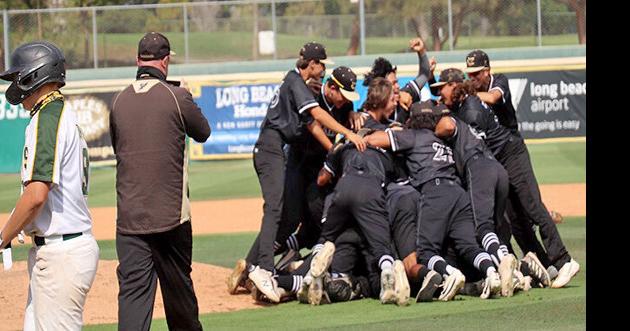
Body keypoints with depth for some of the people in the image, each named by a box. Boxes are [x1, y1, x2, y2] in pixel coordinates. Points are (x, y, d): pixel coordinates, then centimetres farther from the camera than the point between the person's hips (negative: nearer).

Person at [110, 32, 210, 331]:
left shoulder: (119, 101, 4)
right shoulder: (176, 96, -6)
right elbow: (202, 132, 11)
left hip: (129, 216, 2)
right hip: (170, 214, -1)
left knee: (133, 289, -6)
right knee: (178, 285, 15)